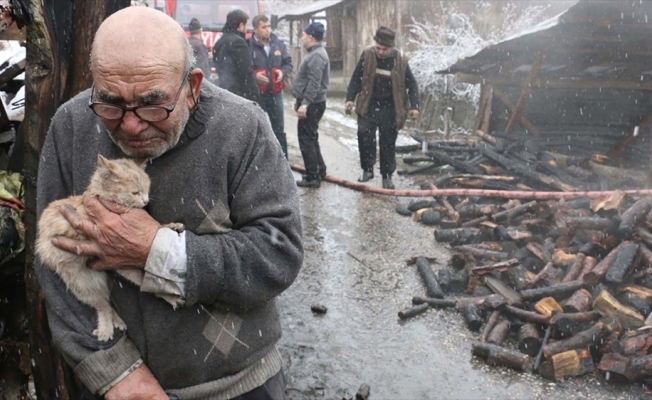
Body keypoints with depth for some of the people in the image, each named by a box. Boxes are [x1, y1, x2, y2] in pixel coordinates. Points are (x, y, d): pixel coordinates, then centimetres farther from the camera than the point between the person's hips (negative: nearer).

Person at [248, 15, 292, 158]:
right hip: (255, 94, -4)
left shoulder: (278, 44, 4)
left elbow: (288, 63, 15)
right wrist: (254, 75, -23)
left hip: (275, 93, 5)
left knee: (279, 129, 14)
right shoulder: (248, 46, -13)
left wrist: (283, 72, -6)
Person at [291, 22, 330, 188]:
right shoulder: (314, 53, 15)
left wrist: (305, 103, -28)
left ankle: (313, 177, 0)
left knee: (306, 140, -6)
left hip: (312, 104, -11)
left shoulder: (317, 55, -19)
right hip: (310, 103, 11)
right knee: (311, 138, 18)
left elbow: (314, 84, -26)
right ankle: (319, 169, 28)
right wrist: (300, 101, 23)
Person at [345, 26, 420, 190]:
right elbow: (356, 78, 3)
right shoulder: (367, 55, -6)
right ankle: (367, 169, 7)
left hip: (389, 109, -1)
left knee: (388, 143, 5)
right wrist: (350, 98, -5)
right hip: (368, 106, 1)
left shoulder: (401, 60, -8)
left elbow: (411, 84, 0)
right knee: (364, 134, -12)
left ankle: (387, 176, 19)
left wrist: (414, 106, -9)